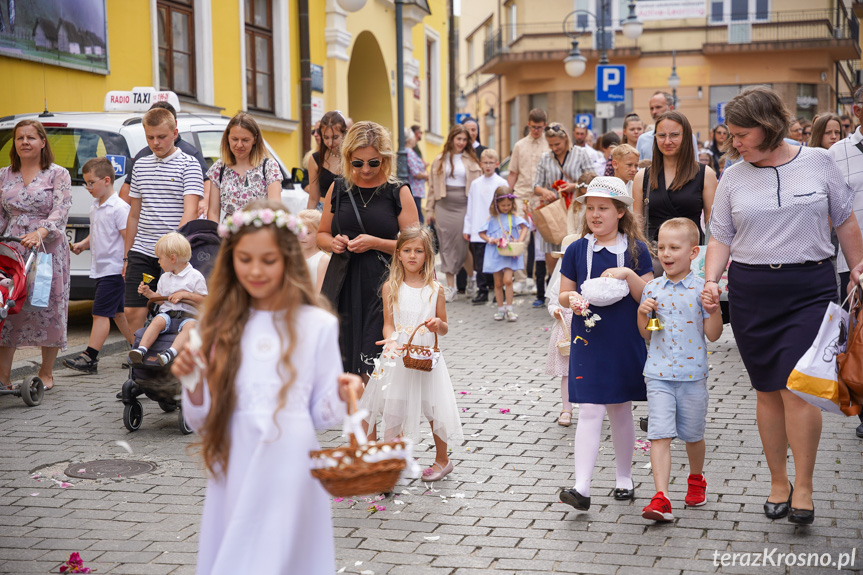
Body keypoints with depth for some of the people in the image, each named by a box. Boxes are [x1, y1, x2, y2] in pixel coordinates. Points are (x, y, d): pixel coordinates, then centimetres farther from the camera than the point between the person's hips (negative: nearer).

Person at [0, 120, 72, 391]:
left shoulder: (58, 174, 1)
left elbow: (61, 211, -11)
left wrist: (40, 232, -27)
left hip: (48, 249, -3)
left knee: (48, 309, 1)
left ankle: (46, 374, 15)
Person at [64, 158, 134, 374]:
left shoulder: (119, 208, -14)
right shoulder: (95, 207, 13)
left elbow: (129, 238, -17)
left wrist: (127, 265, -21)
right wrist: (82, 244, 7)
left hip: (114, 270, -9)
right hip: (100, 269, 9)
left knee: (101, 313, -10)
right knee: (117, 312, 15)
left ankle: (89, 358, -9)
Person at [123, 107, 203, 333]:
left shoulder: (188, 164, -3)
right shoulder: (140, 165, 14)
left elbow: (190, 210, -14)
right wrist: (127, 255, 17)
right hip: (142, 252, 5)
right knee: (132, 312, -1)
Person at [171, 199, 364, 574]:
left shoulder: (317, 325, -1)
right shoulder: (223, 325, 5)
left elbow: (321, 416, 4)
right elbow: (202, 422, 8)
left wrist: (341, 395, -15)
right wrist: (193, 383, -9)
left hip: (288, 469, -2)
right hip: (232, 469, 3)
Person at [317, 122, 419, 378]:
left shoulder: (398, 192, 1)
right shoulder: (339, 189, 10)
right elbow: (321, 235, 19)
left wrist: (375, 243, -14)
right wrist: (333, 242, -3)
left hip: (382, 288, -3)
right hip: (344, 286, 3)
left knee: (373, 369, -11)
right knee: (344, 368, 4)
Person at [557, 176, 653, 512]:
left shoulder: (636, 250, 1)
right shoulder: (577, 250, 4)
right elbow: (564, 294, 9)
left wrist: (628, 275, -19)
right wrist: (572, 301, -13)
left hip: (626, 342, 0)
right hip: (588, 340, 0)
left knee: (620, 410, 12)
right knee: (590, 411, -7)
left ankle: (624, 478, 28)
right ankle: (581, 487, -10)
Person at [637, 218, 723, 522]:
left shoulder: (701, 289, -4)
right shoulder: (652, 289, 4)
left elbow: (713, 335, -4)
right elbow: (646, 335, 10)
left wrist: (714, 311, -20)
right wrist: (642, 314, -8)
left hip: (692, 374, -1)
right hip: (658, 375, 1)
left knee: (693, 435, 15)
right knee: (660, 435, -10)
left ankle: (696, 480, 41)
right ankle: (661, 498, -14)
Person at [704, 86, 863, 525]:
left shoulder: (817, 162, 1)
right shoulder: (733, 178, 5)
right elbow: (721, 237, 6)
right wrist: (711, 279, -8)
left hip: (810, 287, -2)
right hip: (750, 291, 2)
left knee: (797, 386, -12)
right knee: (767, 390, 7)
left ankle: (803, 489, 0)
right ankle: (778, 483, 20)